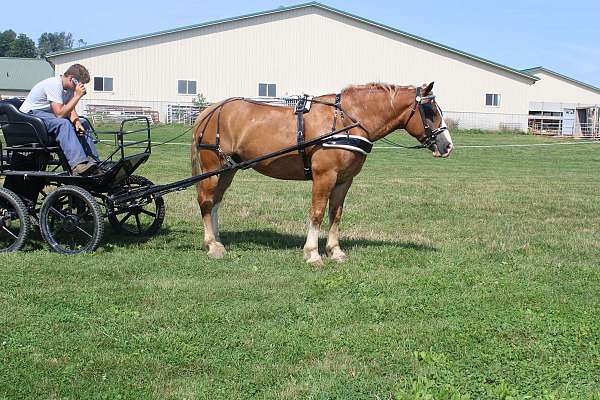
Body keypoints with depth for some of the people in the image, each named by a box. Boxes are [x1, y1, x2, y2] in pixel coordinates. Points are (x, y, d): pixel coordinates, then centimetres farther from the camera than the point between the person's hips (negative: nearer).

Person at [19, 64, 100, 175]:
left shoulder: (69, 87, 4)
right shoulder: (54, 85, -24)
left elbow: (70, 110, 4)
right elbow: (60, 113, -29)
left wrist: (76, 121, -17)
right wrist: (77, 96, -27)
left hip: (47, 114, 10)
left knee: (83, 125, -2)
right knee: (63, 123, -35)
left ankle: (93, 162, -7)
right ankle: (77, 164, -45)